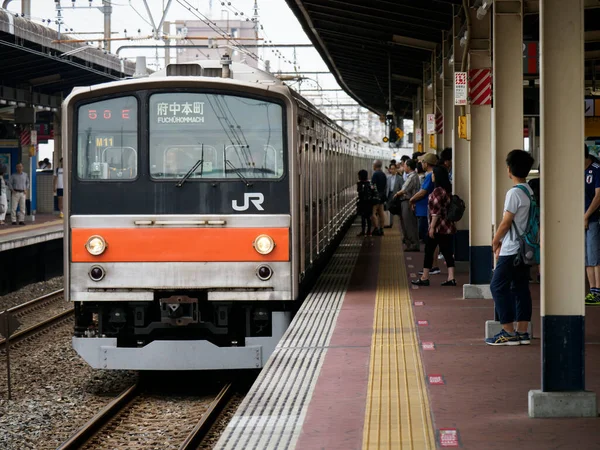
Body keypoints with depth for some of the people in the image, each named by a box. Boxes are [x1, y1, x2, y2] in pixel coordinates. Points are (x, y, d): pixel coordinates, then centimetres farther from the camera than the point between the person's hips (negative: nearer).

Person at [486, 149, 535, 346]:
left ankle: (509, 333, -5)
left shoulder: (514, 193, -16)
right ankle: (522, 332, 10)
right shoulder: (530, 191, 10)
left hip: (511, 251, -9)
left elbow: (506, 222, -15)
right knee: (520, 288, 10)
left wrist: (495, 241, 1)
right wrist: (503, 242, 18)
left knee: (498, 287, -3)